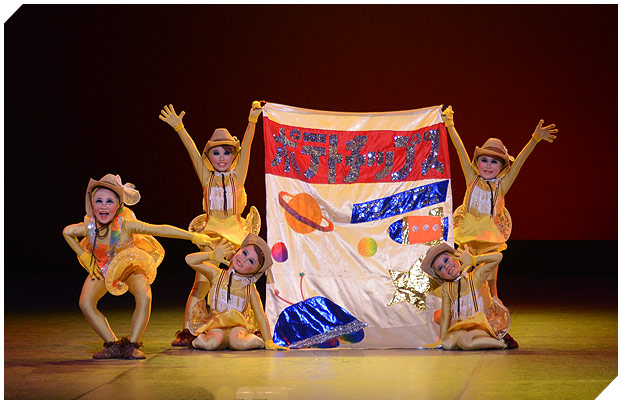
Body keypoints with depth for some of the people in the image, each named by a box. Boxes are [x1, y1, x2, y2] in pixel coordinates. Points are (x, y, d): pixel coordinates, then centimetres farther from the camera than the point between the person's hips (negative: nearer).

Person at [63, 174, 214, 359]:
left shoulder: (126, 225, -32)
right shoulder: (88, 227, -25)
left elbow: (161, 229, -27)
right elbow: (66, 232, -2)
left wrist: (194, 236, -24)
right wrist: (84, 257, -5)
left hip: (130, 266, -2)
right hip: (102, 268, 2)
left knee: (144, 298, -29)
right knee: (85, 304, -19)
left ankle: (131, 345, -15)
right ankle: (112, 345, -6)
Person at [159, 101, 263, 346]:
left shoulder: (238, 176, 6)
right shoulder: (207, 177, 8)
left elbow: (246, 146, -4)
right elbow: (193, 151, 1)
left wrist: (252, 121, -12)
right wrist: (178, 127, -6)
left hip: (236, 234, 0)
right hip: (210, 234, 0)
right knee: (201, 284, -5)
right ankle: (186, 331, -4)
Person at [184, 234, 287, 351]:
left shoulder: (250, 289, 1)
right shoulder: (217, 275, -1)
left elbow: (260, 316, 4)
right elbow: (190, 260, -9)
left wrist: (268, 342, -2)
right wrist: (213, 255, -23)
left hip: (239, 325, 1)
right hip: (216, 326, 0)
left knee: (240, 343, -35)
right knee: (211, 343, -35)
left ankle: (255, 340, -1)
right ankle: (201, 338, 1)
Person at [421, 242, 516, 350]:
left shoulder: (475, 277, -3)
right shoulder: (446, 288, 9)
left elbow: (498, 257, -12)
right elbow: (445, 315, 12)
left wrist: (473, 259, -12)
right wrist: (442, 338, 4)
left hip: (482, 327, -5)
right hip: (461, 328, 5)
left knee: (465, 342, -35)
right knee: (447, 344, -26)